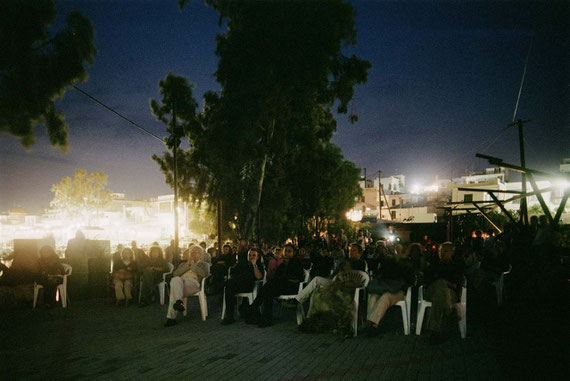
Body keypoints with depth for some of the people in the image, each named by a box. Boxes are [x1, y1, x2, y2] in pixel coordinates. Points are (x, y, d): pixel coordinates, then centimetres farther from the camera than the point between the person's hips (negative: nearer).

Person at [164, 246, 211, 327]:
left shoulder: (204, 264, 26)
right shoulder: (183, 264, 37)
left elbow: (204, 274, 0)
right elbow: (175, 274, 14)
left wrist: (192, 265, 4)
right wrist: (187, 264, 7)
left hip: (194, 282, -3)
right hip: (180, 283, 4)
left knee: (174, 288, -35)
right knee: (175, 279, -36)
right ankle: (178, 302, -49)